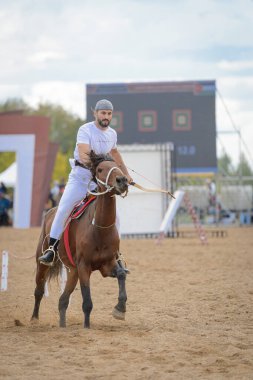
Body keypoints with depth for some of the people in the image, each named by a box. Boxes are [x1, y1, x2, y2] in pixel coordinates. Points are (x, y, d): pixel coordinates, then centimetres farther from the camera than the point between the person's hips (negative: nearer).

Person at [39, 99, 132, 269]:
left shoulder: (112, 134, 6)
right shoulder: (86, 130, -14)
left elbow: (115, 153, 27)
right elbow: (83, 154, -29)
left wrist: (126, 173, 31)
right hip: (80, 176, -5)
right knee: (63, 209, -18)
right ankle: (52, 249, -10)